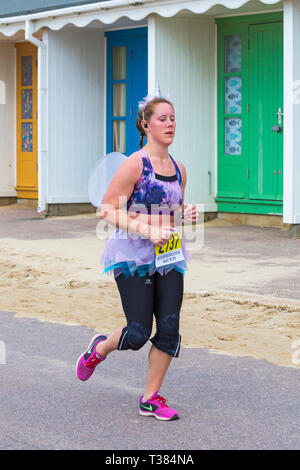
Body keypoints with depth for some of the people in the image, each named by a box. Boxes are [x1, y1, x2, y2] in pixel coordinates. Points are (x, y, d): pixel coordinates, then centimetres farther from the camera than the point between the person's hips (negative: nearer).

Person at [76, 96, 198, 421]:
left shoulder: (178, 169, 10)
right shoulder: (134, 165, -11)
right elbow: (107, 210, -13)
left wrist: (186, 213, 0)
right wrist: (147, 230, -22)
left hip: (169, 257, 6)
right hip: (133, 257, -6)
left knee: (169, 328, -2)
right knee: (138, 334, -6)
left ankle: (151, 399, 12)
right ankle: (99, 349, 28)